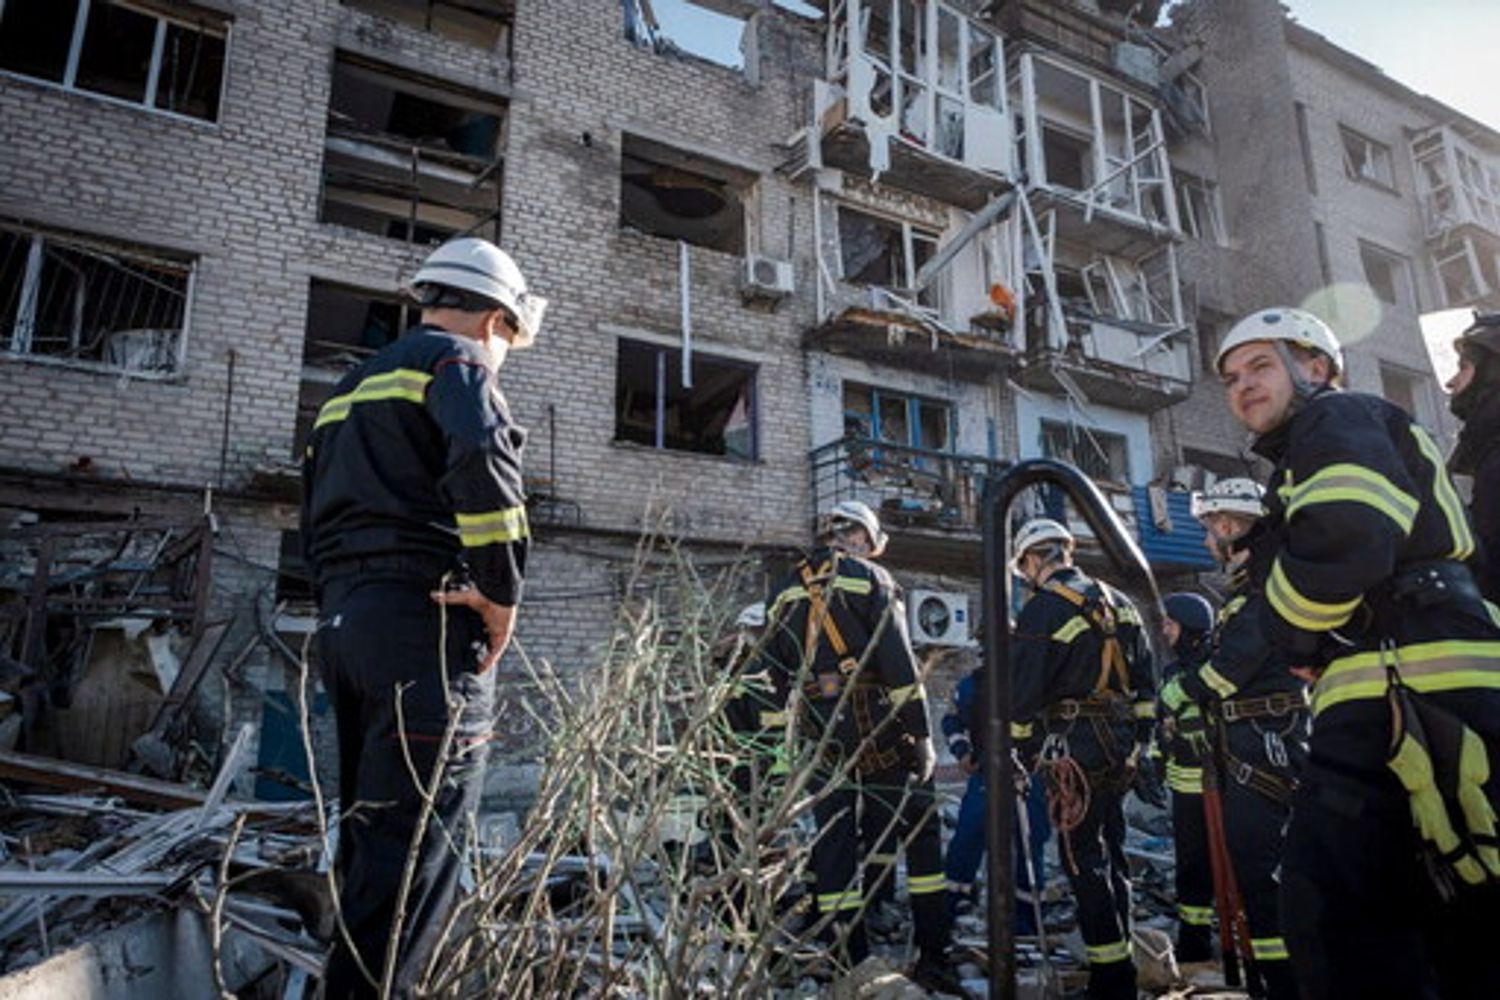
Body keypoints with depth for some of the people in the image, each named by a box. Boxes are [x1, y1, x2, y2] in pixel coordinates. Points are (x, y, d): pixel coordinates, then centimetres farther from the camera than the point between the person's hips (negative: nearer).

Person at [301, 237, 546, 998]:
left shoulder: (351, 388, 25)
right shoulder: (456, 359, -2)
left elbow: (318, 517, 25)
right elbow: (483, 457, -23)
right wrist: (502, 591, -16)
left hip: (343, 623, 9)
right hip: (427, 621, -9)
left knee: (368, 836, 15)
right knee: (417, 846, -7)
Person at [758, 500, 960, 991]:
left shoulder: (783, 594, 14)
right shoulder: (870, 579, -3)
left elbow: (777, 675, 14)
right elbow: (899, 663, -11)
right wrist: (921, 734, -9)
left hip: (820, 738, 5)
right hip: (878, 730, -5)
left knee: (834, 845, 9)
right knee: (919, 832, 7)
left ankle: (853, 964, 14)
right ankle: (933, 958, 8)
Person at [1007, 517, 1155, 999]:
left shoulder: (1044, 607, -13)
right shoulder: (1118, 602, 12)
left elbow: (1023, 689, -12)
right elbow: (1145, 680, 16)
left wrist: (1016, 748, -1)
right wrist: (1139, 739, 21)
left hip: (1074, 749, -8)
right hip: (1120, 748, 8)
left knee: (1084, 858, -2)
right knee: (1111, 851, 17)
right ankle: (1120, 959, 27)